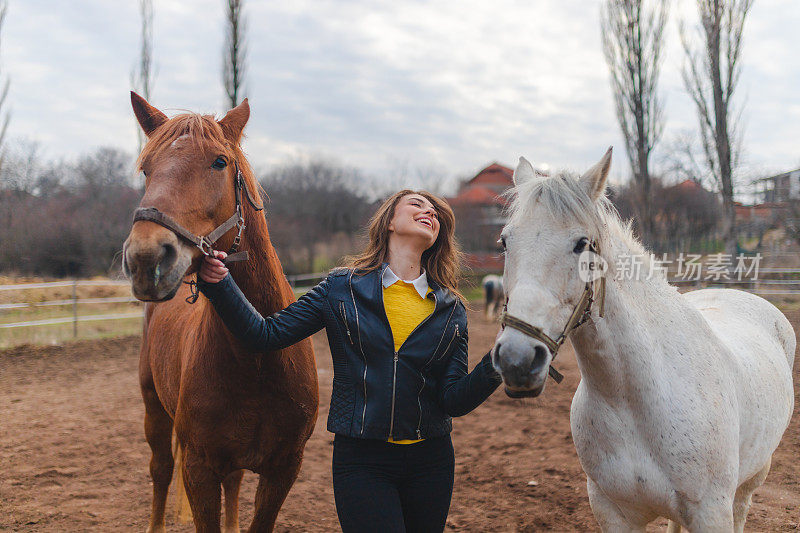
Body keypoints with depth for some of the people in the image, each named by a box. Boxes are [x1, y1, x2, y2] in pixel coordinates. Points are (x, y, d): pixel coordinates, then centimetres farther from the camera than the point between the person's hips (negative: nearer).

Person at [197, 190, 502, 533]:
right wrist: (219, 284, -15)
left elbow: (454, 401, -1)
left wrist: (494, 366, -19)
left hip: (431, 462, 3)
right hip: (362, 461, -3)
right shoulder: (341, 289, 0)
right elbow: (265, 334, -3)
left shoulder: (451, 309, 5)